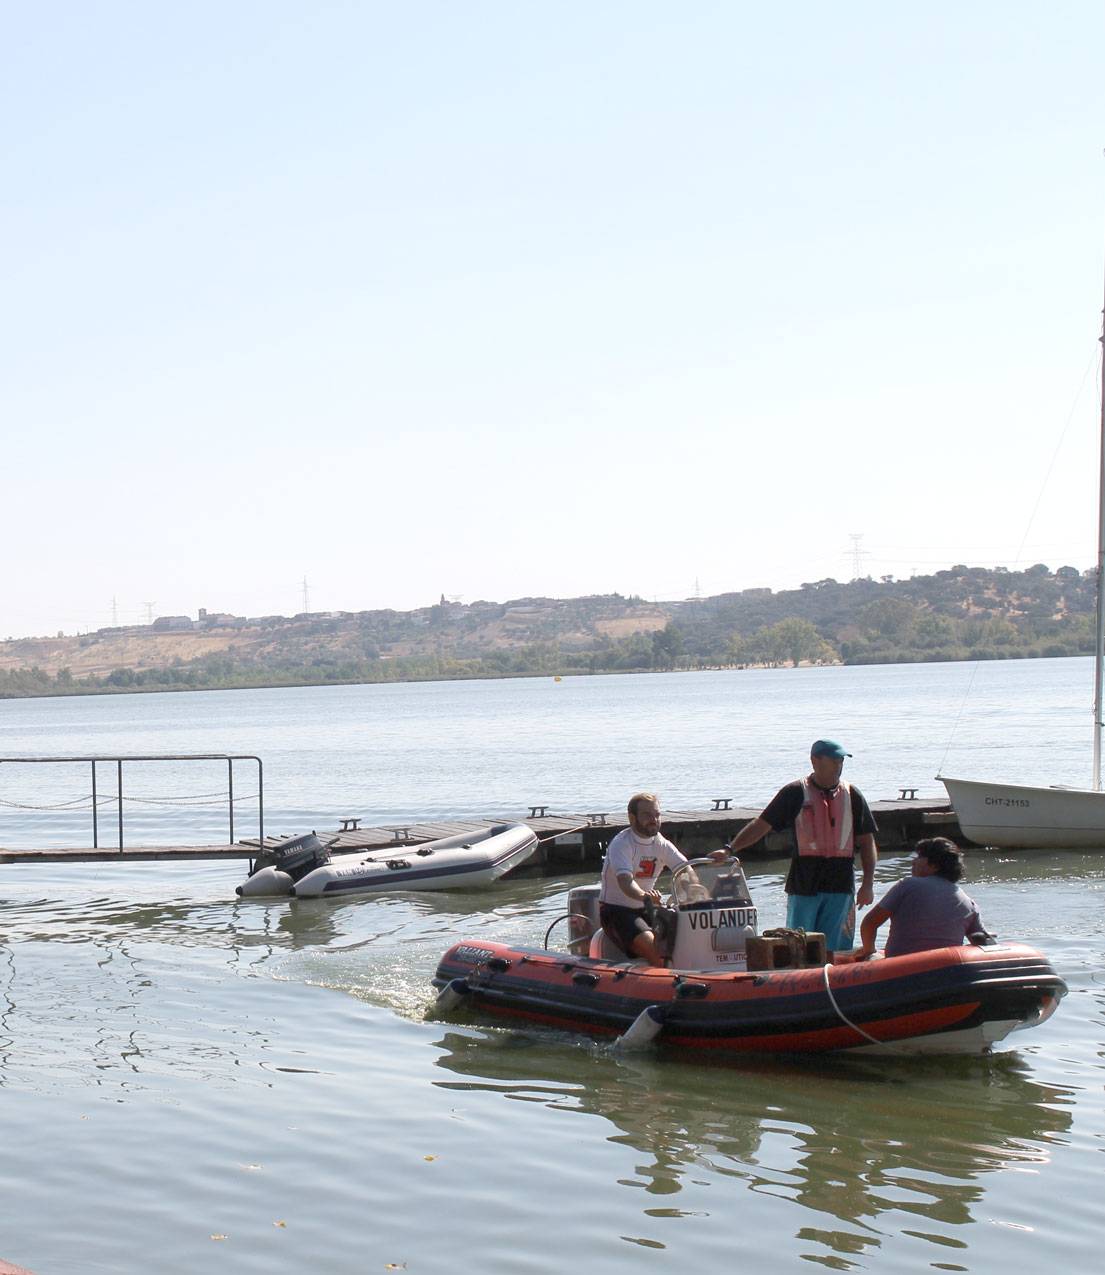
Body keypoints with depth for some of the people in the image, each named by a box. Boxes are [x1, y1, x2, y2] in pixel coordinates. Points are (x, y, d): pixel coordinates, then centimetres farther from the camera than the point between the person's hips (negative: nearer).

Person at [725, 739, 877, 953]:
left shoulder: (852, 795, 8)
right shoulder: (795, 793, 1)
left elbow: (867, 841, 10)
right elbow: (761, 825, 1)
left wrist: (868, 884, 2)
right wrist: (730, 849, -9)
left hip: (840, 886, 2)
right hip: (803, 885, -2)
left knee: (834, 950, 3)